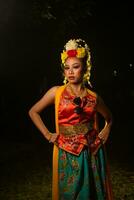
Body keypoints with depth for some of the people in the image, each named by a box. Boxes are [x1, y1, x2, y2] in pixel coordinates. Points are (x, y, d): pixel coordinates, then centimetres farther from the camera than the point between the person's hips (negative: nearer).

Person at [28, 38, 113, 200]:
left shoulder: (93, 97, 4)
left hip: (92, 152, 2)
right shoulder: (56, 92, -2)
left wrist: (106, 132, 7)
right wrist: (47, 135, 0)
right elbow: (33, 112, 6)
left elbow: (108, 117, 23)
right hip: (67, 154, -2)